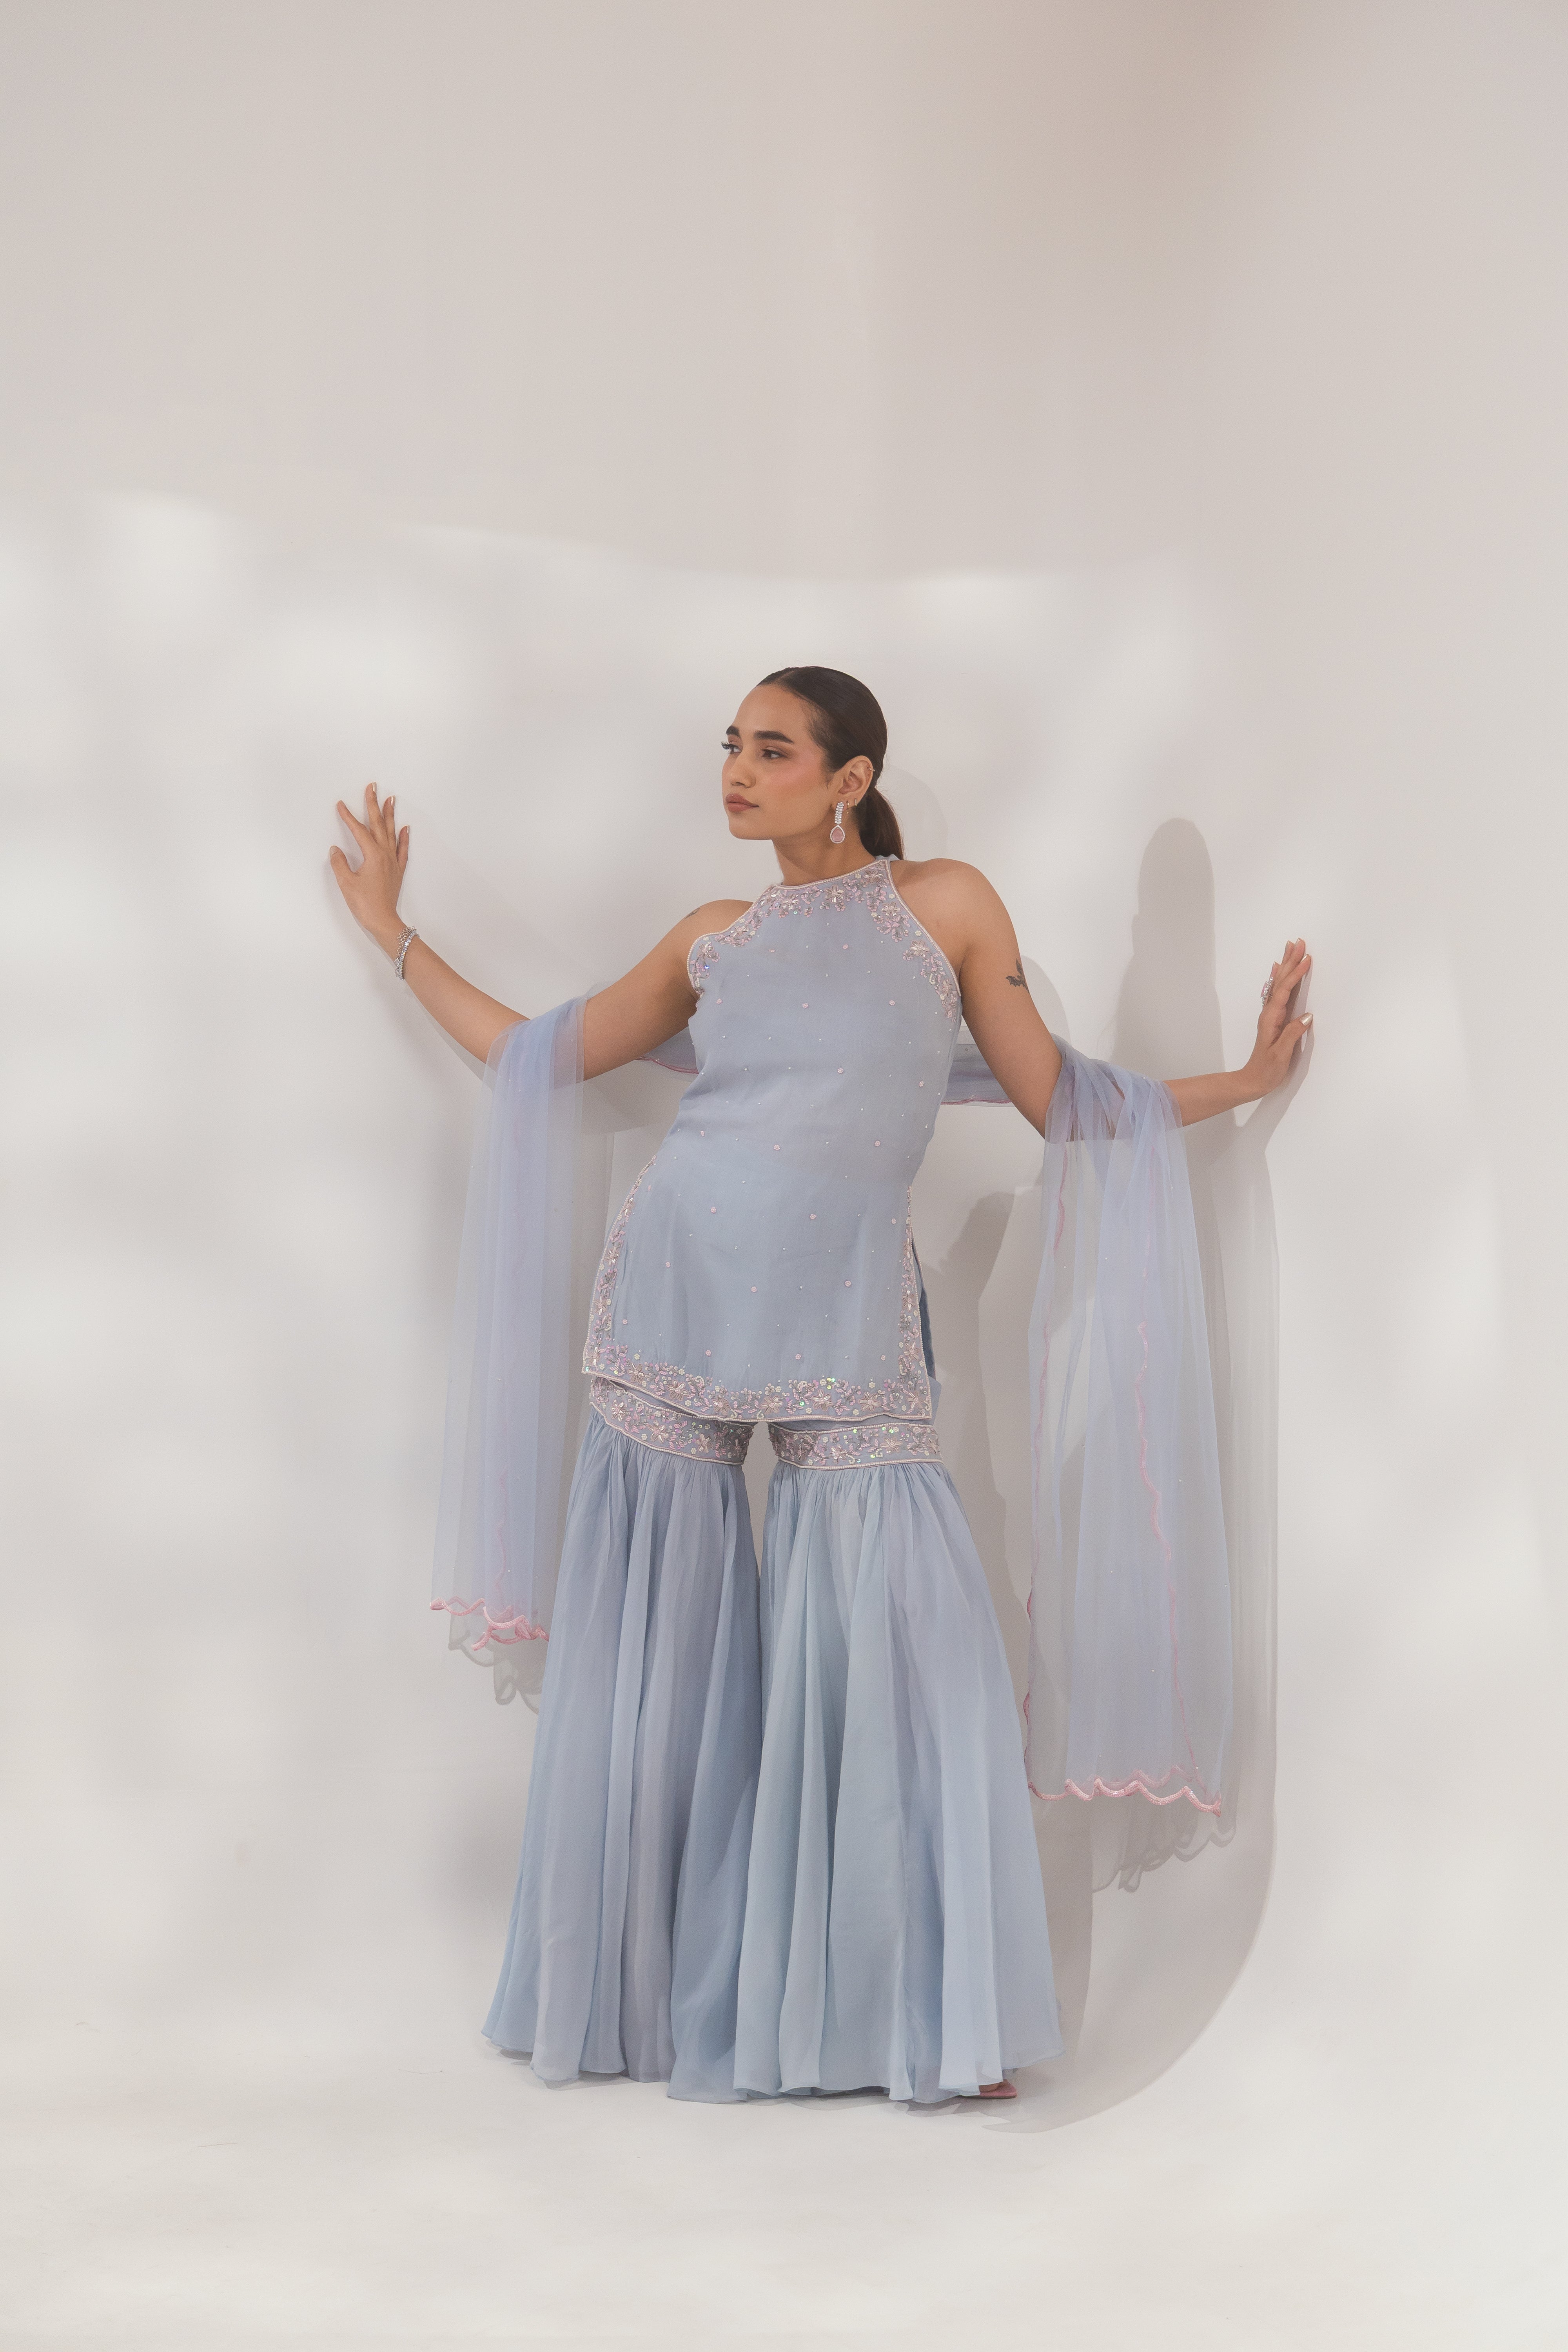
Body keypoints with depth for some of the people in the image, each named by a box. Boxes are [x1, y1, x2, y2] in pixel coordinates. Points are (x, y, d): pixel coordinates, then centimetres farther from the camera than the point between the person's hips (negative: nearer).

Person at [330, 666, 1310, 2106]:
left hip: (847, 1335, -2)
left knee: (897, 1639, -11)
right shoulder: (714, 940, 14)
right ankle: (644, 2004, 15)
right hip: (678, 1304, 2)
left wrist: (1240, 1080, 4)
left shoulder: (947, 905, 9)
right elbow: (539, 1061, 20)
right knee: (663, 1648, 3)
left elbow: (1060, 1100, 11)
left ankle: (928, 2018, 0)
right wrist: (393, 932, 23)